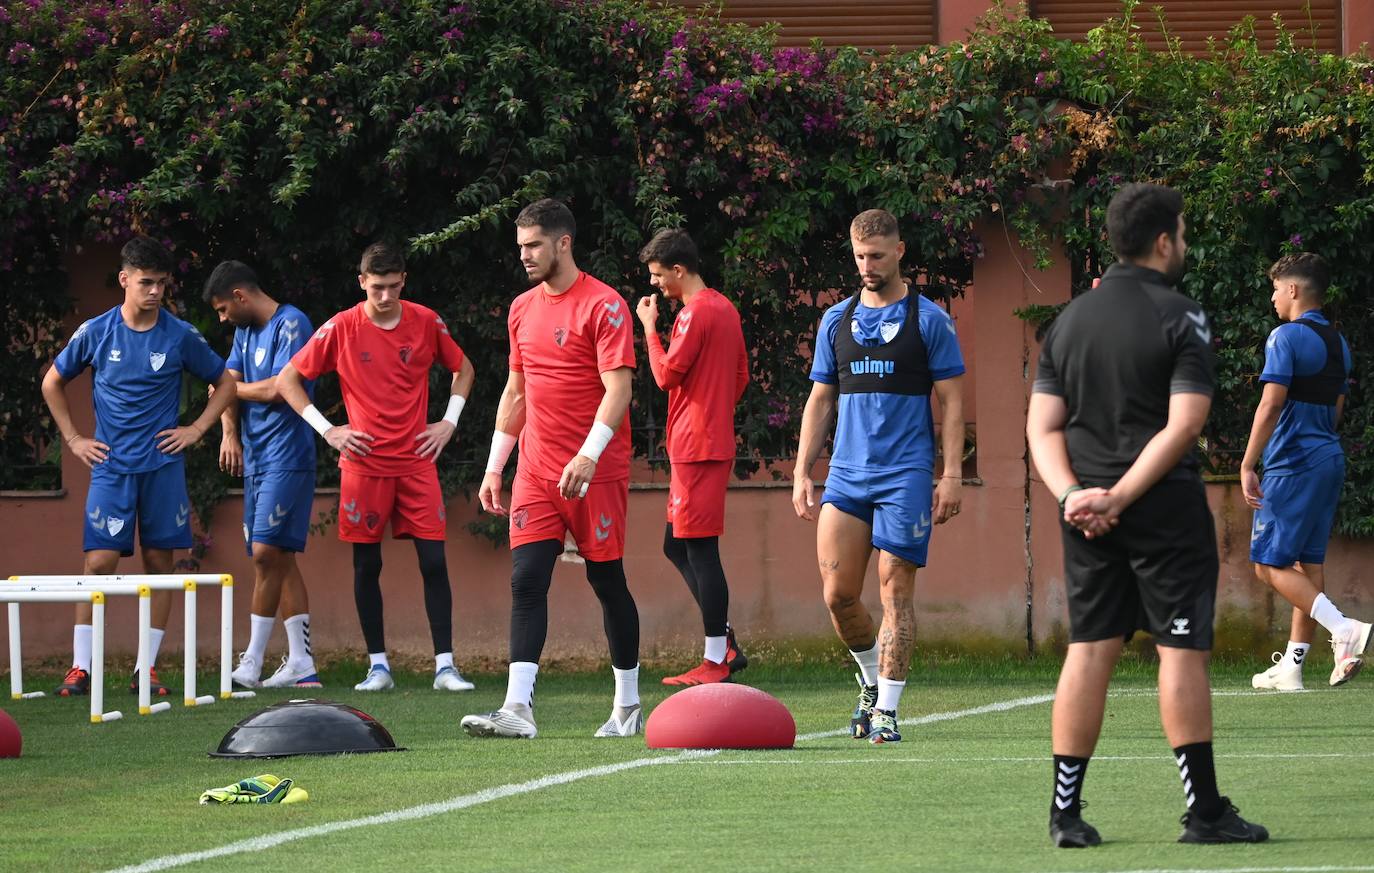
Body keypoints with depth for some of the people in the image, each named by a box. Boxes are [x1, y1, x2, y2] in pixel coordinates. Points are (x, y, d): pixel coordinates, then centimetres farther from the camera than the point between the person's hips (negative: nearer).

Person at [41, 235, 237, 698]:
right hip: (111, 466, -1)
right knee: (100, 561, -9)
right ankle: (80, 668, -6)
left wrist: (197, 429, 3)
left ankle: (147, 668, 8)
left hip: (163, 466, 1)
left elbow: (225, 382, 13)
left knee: (159, 562, 2)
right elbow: (52, 384, 14)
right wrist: (73, 439, 8)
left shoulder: (181, 336, 1)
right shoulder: (96, 333, 1)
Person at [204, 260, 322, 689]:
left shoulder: (291, 325, -10)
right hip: (255, 457, 9)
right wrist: (229, 432, -3)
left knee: (267, 552, -13)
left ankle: (252, 662, -11)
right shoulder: (245, 332, 18)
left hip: (286, 457, -9)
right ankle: (300, 662, 8)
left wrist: (235, 388, -1)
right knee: (278, 557, 7)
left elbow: (278, 388, -18)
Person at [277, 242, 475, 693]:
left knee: (433, 561, -5)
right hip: (364, 465, -1)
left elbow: (462, 369, 19)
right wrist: (327, 430, -3)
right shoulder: (341, 329, -4)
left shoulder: (426, 322, 2)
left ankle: (445, 666, -2)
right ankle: (378, 666, 10)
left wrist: (449, 422, 7)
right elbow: (288, 380, 3)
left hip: (417, 462, 1)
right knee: (366, 565, 2)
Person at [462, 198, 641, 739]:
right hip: (535, 470, 6)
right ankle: (518, 709, -15)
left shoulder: (603, 305, -9)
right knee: (527, 580, -7)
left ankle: (628, 706, 16)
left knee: (607, 581, 3)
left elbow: (618, 388, -15)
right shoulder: (523, 309, 13)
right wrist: (494, 466, 17)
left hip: (597, 472, -6)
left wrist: (588, 456, -26)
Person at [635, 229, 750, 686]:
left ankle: (716, 661, -5)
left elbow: (667, 374, -16)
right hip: (716, 440, 10)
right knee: (677, 546, 14)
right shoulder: (725, 309, 16)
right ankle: (725, 644, 13)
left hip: (695, 448, -10)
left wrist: (650, 327, -6)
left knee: (699, 549, -7)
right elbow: (741, 376, 22)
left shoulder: (695, 313, -14)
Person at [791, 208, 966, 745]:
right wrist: (801, 473, 9)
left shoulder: (928, 320, 1)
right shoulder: (837, 321, 13)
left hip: (906, 476, -4)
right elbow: (820, 400, 16)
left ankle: (886, 710, -5)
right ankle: (871, 680, 23)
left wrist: (952, 474, -8)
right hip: (846, 475, 4)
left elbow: (951, 402, 0)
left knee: (896, 589, -7)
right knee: (838, 592, -1)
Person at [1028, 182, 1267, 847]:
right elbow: (1184, 425, -16)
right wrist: (1121, 496, -15)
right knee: (1182, 649, -1)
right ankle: (1203, 810, 1)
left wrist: (1072, 493, -6)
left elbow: (1043, 425, 6)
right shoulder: (1179, 318, -8)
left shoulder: (1069, 319, 11)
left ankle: (1066, 811, 4)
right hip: (1165, 509, -6)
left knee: (1088, 650, 7)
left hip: (1087, 511, 6)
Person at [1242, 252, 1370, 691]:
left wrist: (1248, 465, -17)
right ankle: (1291, 667, 11)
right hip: (1330, 459, 9)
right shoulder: (1337, 342, 14)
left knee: (1270, 564, -5)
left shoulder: (1286, 337, -12)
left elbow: (1271, 405, -18)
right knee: (1307, 564, 9)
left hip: (1293, 465, -9)